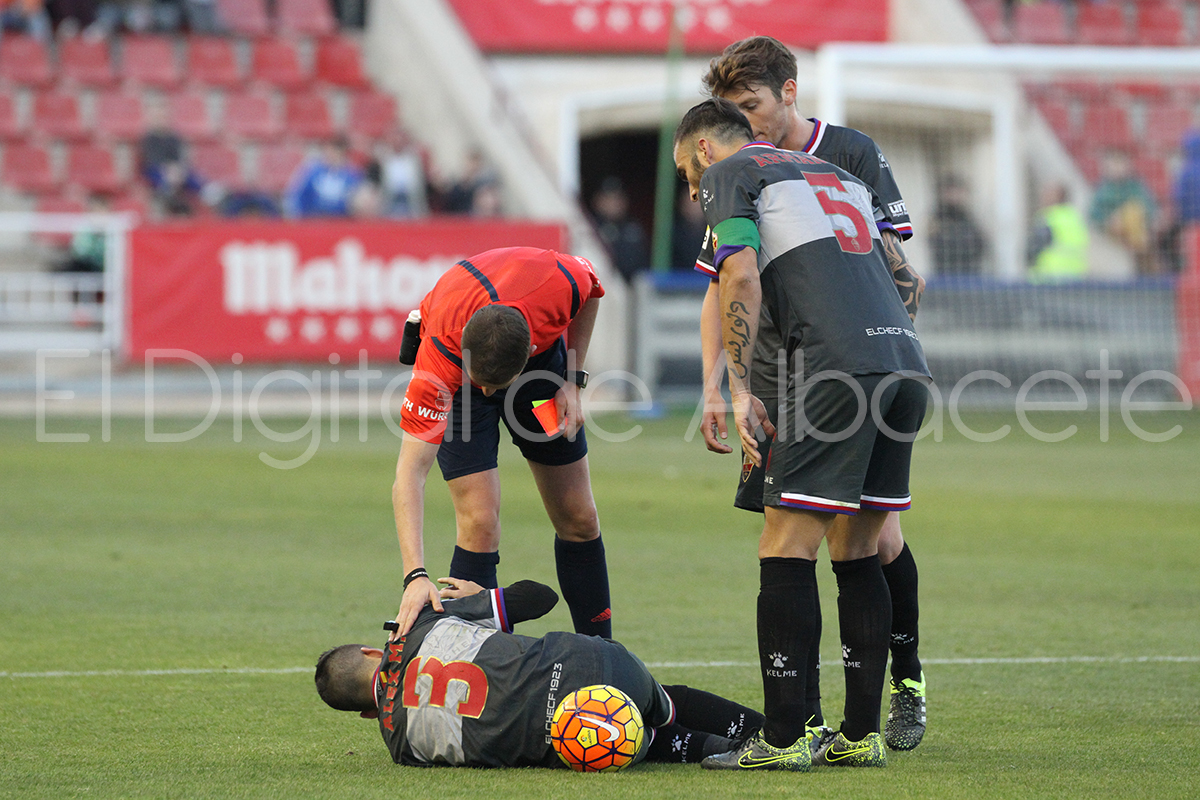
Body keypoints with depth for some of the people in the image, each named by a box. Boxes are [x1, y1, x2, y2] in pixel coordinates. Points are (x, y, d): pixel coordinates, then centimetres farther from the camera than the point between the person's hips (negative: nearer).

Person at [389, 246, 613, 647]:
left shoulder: (559, 283, -39)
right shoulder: (441, 351, -42)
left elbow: (592, 290, -9)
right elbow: (409, 473, -41)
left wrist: (573, 381, -13)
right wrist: (415, 576, -51)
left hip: (544, 352, 3)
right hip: (456, 371, -3)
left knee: (578, 518, 5)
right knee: (480, 523, -17)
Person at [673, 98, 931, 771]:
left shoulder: (728, 173, 9)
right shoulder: (837, 173, 30)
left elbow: (742, 279, -6)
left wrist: (739, 393, -4)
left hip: (839, 367, -7)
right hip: (907, 360, 7)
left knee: (787, 550, -3)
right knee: (857, 553, 13)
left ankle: (782, 739, -6)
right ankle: (862, 735, 12)